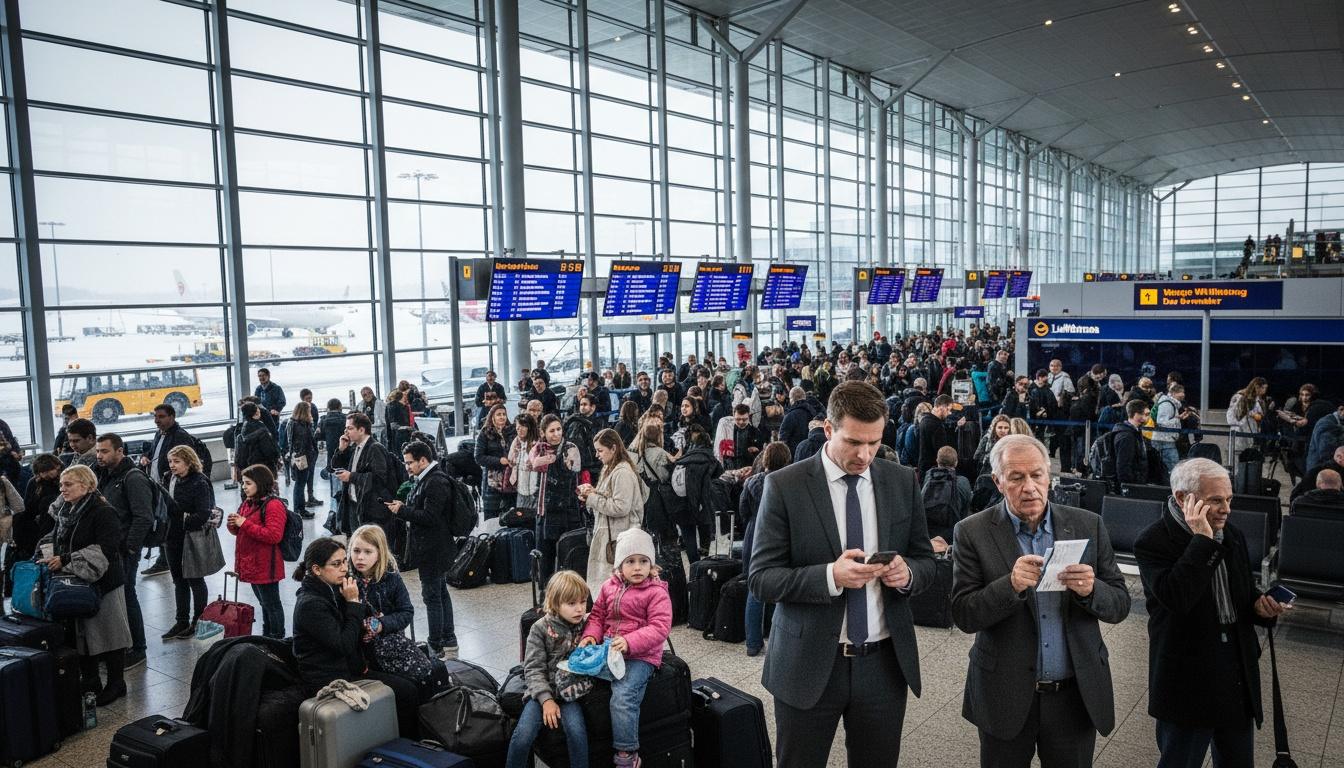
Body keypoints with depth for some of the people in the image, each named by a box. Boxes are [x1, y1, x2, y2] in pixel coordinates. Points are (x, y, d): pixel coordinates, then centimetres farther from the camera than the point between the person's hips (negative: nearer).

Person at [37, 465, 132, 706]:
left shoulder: (103, 513, -15)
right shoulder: (65, 512, 10)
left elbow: (105, 549, -25)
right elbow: (56, 539, 23)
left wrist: (65, 560, -26)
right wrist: (47, 553, 1)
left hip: (102, 584, -7)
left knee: (107, 634, 3)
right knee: (80, 635, 13)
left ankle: (116, 684, 16)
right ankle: (90, 683, 27)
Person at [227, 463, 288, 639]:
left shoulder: (273, 505, -18)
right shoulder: (247, 503, 10)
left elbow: (274, 535, -27)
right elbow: (241, 531, 22)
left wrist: (245, 524, -25)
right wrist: (233, 524, -3)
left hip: (265, 567, -9)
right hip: (250, 564, 9)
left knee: (271, 604, 2)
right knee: (264, 602, 21)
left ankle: (278, 639, 13)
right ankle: (267, 636, 34)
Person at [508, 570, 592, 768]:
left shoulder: (587, 626, 1)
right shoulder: (541, 628, -5)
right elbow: (533, 668, -6)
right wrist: (546, 699, -17)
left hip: (570, 691, 1)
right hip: (542, 690, -1)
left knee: (577, 732, -26)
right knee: (523, 735, -22)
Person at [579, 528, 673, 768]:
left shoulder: (656, 592, -6)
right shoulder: (608, 587, 10)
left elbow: (659, 628, -14)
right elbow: (597, 616, 17)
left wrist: (630, 642, -27)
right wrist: (590, 635, -5)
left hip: (640, 655, -6)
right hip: (608, 649, 6)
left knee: (623, 697, -25)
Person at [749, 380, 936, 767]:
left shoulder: (902, 481, 2)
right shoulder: (784, 485, -9)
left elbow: (925, 561, 10)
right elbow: (761, 578, -10)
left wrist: (907, 572, -14)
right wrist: (830, 576, -25)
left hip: (884, 663, 3)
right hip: (809, 664, -3)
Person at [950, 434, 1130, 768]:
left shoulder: (1088, 526, -1)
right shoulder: (973, 533, -8)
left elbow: (1120, 605, 1)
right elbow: (964, 616, -11)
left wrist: (1090, 589, -20)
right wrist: (1011, 586, -28)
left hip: (1077, 693, 2)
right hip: (1005, 696, -2)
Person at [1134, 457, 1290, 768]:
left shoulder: (1233, 536, 5)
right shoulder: (1153, 542, -16)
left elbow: (1244, 595, 19)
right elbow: (1175, 599, -31)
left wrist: (1260, 606, -4)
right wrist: (1202, 540, -27)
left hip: (1239, 674, 6)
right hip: (1189, 679, -6)